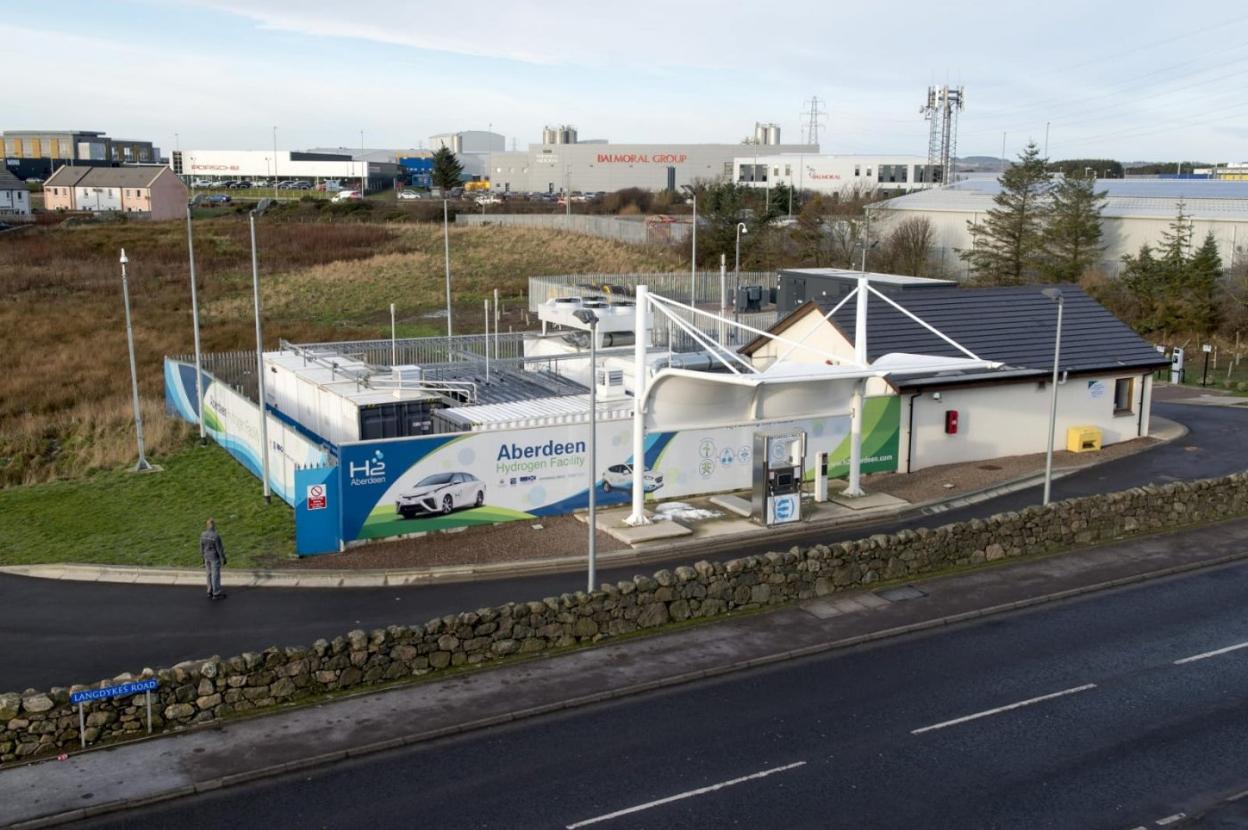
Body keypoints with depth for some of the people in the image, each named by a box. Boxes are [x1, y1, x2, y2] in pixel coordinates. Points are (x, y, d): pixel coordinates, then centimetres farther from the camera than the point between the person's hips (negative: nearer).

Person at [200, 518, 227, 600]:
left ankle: (210, 593, 22)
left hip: (207, 556, 7)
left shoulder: (203, 535, -4)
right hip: (215, 557, -7)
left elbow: (202, 547, 5)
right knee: (216, 575, 2)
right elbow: (220, 549, -19)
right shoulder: (216, 536, -24)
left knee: (210, 574, 16)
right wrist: (224, 558, -9)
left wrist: (203, 557, 16)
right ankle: (216, 594, 10)